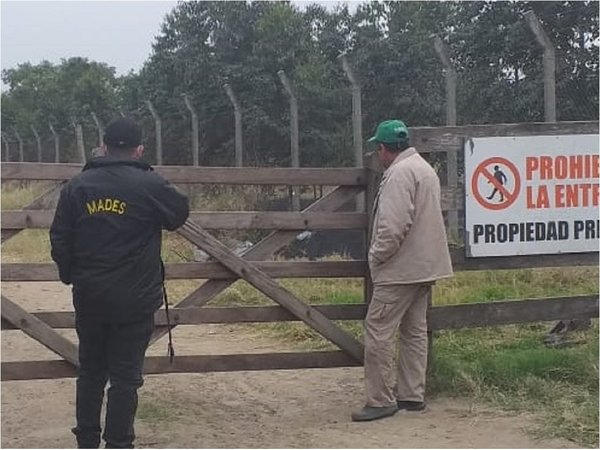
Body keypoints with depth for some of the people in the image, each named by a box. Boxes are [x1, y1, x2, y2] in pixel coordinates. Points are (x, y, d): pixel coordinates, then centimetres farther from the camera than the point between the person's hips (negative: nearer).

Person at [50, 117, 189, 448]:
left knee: (90, 371, 18)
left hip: (89, 297, 4)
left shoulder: (78, 185, 1)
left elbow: (59, 238, 4)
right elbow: (180, 213, 8)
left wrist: (69, 274, 19)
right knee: (125, 376, 3)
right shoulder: (151, 185, -10)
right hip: (135, 300, -4)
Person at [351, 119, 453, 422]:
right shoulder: (425, 168, 16)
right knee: (415, 330, 13)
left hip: (400, 269, -11)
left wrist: (376, 256, -11)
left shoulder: (399, 173, -16)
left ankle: (381, 400, -3)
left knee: (378, 330, -6)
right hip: (424, 266, 11)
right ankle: (412, 395, 19)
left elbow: (394, 226, -25)